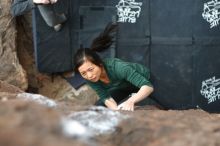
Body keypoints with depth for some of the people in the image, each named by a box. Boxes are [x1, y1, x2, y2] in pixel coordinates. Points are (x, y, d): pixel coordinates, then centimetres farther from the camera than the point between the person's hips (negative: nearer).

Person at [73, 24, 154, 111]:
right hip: (125, 86, 5)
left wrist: (131, 101, -68)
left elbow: (148, 86, -49)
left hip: (143, 77, -4)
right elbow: (105, 97, -19)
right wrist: (116, 109, -40)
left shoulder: (118, 68, -44)